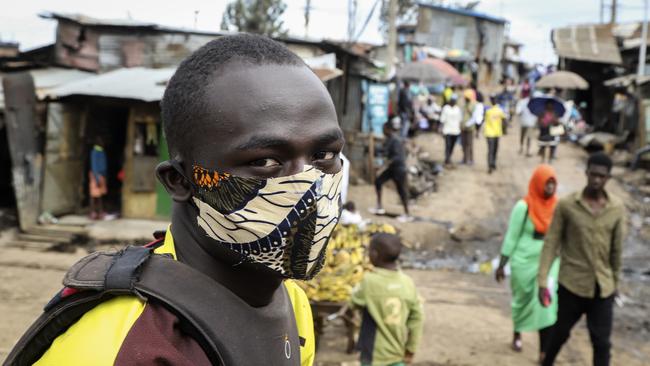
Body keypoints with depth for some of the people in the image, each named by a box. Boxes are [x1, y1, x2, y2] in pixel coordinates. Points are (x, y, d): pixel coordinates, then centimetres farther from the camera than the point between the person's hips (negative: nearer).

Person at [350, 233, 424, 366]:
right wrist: (411, 349, 11)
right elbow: (417, 318, 1)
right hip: (398, 354, 5)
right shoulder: (408, 282, -5)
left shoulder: (369, 281, -19)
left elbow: (355, 302, -2)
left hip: (374, 355, -4)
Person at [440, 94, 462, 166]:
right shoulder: (445, 108, -3)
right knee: (448, 145, -11)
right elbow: (442, 120, -3)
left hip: (456, 131, 4)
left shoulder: (458, 109, 7)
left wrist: (460, 130, 8)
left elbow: (460, 120, 11)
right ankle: (447, 160, -9)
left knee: (452, 146, 9)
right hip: (447, 130, -4)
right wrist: (442, 130, -7)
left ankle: (448, 159, 22)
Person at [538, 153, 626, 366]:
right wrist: (543, 281, -11)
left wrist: (615, 282, 13)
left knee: (602, 342, 3)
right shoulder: (566, 205, -10)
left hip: (603, 288, 2)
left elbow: (617, 249, 6)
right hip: (572, 284, -1)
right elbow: (551, 243, -7)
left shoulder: (617, 209, -3)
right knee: (561, 332, 14)